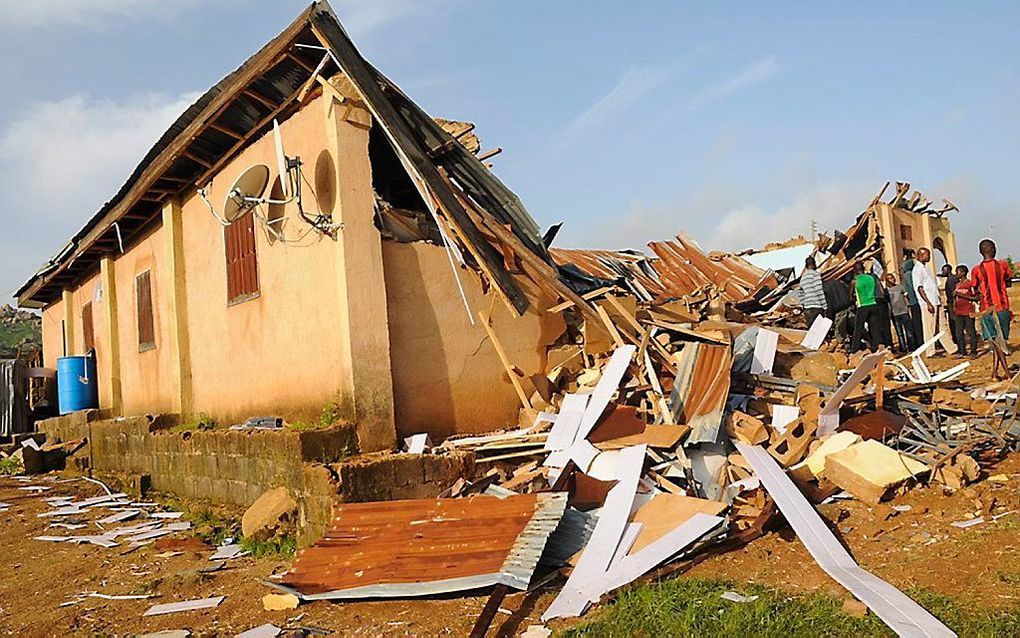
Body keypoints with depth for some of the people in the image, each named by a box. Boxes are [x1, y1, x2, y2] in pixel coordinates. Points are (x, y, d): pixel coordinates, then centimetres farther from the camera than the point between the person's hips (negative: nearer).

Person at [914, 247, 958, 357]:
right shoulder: (918, 269, -10)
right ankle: (930, 352, 1)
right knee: (929, 328, -4)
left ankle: (951, 348, 14)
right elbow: (920, 288, -17)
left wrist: (939, 299, 17)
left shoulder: (925, 267, 18)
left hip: (935, 301, 10)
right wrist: (928, 303, -21)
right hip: (928, 303, -10)